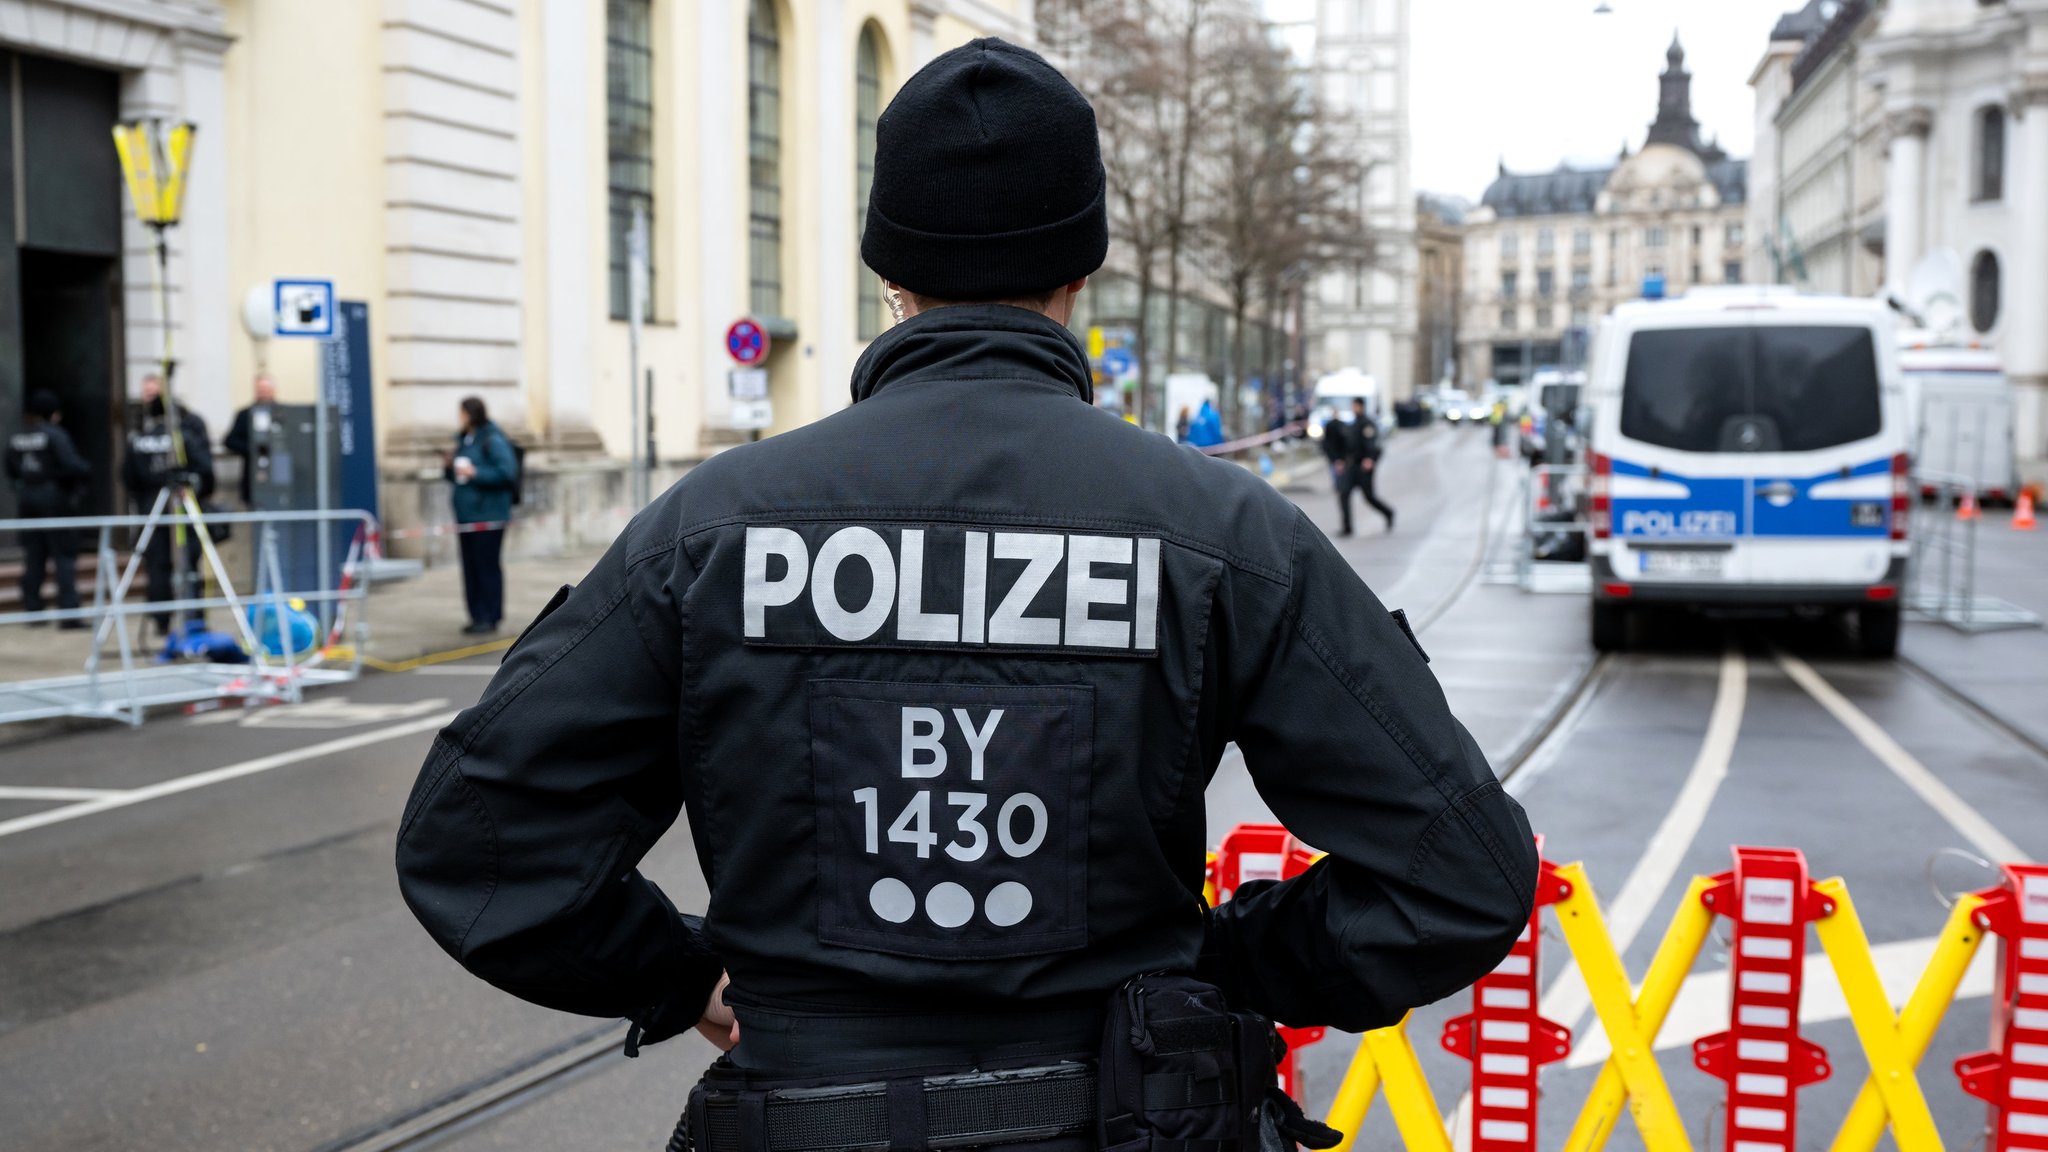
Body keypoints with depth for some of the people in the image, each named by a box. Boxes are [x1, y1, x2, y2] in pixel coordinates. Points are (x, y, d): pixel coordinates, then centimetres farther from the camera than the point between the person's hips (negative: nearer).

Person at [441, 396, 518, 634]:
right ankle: (477, 616, 16)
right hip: (465, 514, 8)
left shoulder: (493, 440, -11)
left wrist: (475, 473, -19)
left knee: (487, 566, -4)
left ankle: (490, 617, 2)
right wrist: (448, 467, 2)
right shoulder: (463, 440, 14)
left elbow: (507, 472, -19)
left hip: (487, 515, -8)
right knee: (470, 568, 9)